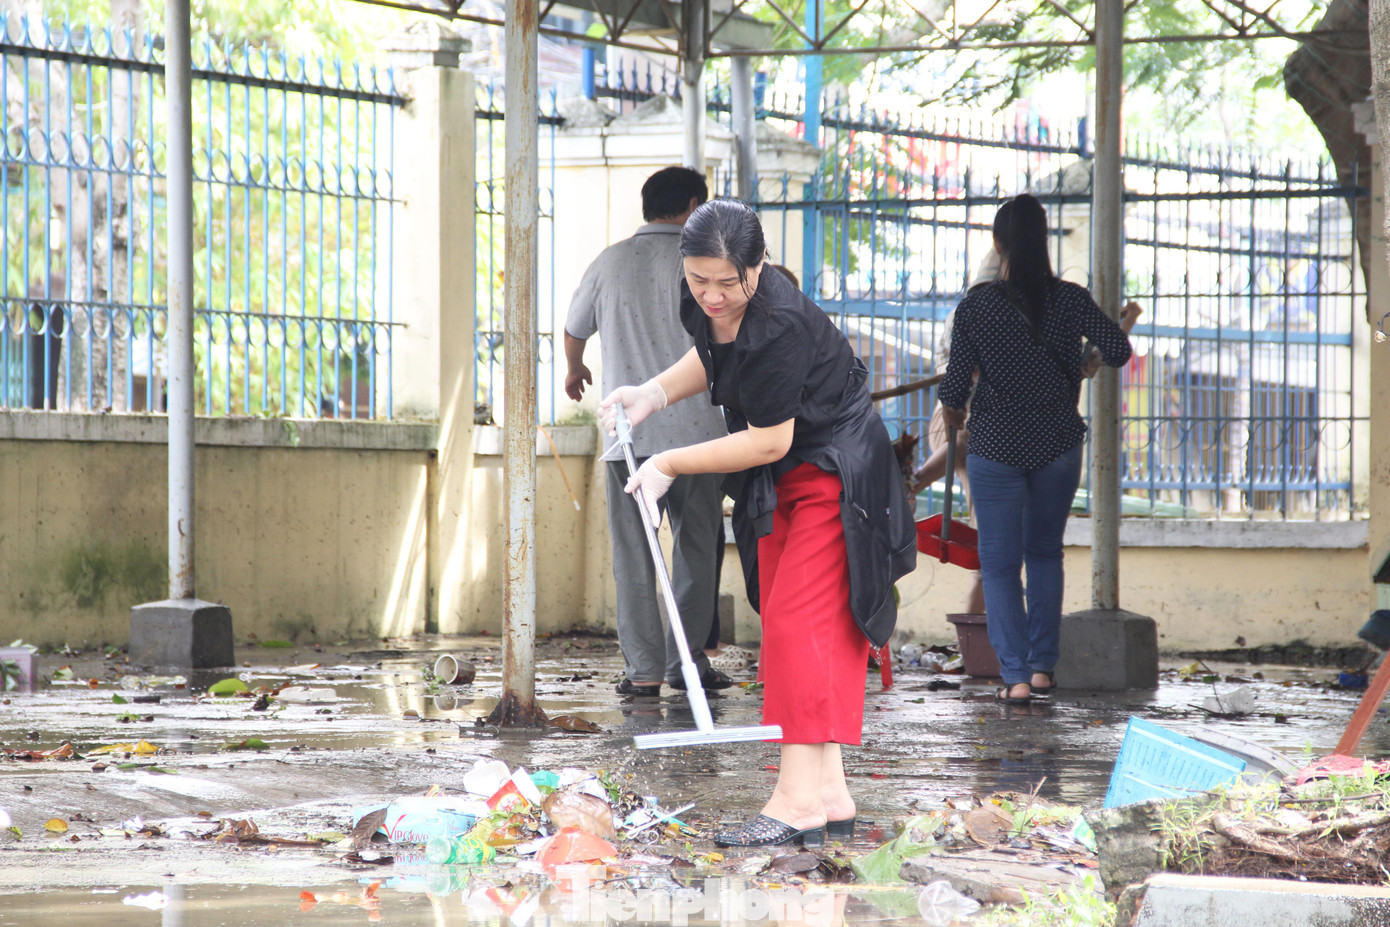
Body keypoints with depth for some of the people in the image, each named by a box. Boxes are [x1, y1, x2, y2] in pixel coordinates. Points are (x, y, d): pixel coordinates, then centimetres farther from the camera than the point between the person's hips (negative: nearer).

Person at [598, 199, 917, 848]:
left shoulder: (780, 326, -32)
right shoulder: (703, 302, -6)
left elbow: (768, 441, -26)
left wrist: (670, 465, -17)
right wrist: (654, 393, 3)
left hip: (835, 480, -9)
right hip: (779, 484, 9)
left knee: (798, 621, -15)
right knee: (789, 622, 7)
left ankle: (799, 796, -18)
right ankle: (830, 795, 9)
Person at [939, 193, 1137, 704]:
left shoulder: (976, 307, -11)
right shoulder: (1069, 300, -7)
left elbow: (955, 388, -8)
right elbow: (1117, 352, -5)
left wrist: (952, 423, 14)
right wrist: (1124, 320, 17)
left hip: (996, 446, -2)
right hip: (1058, 445, 3)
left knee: (1000, 562, 5)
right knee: (1046, 552, 20)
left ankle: (1015, 675, -3)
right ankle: (1042, 666, 17)